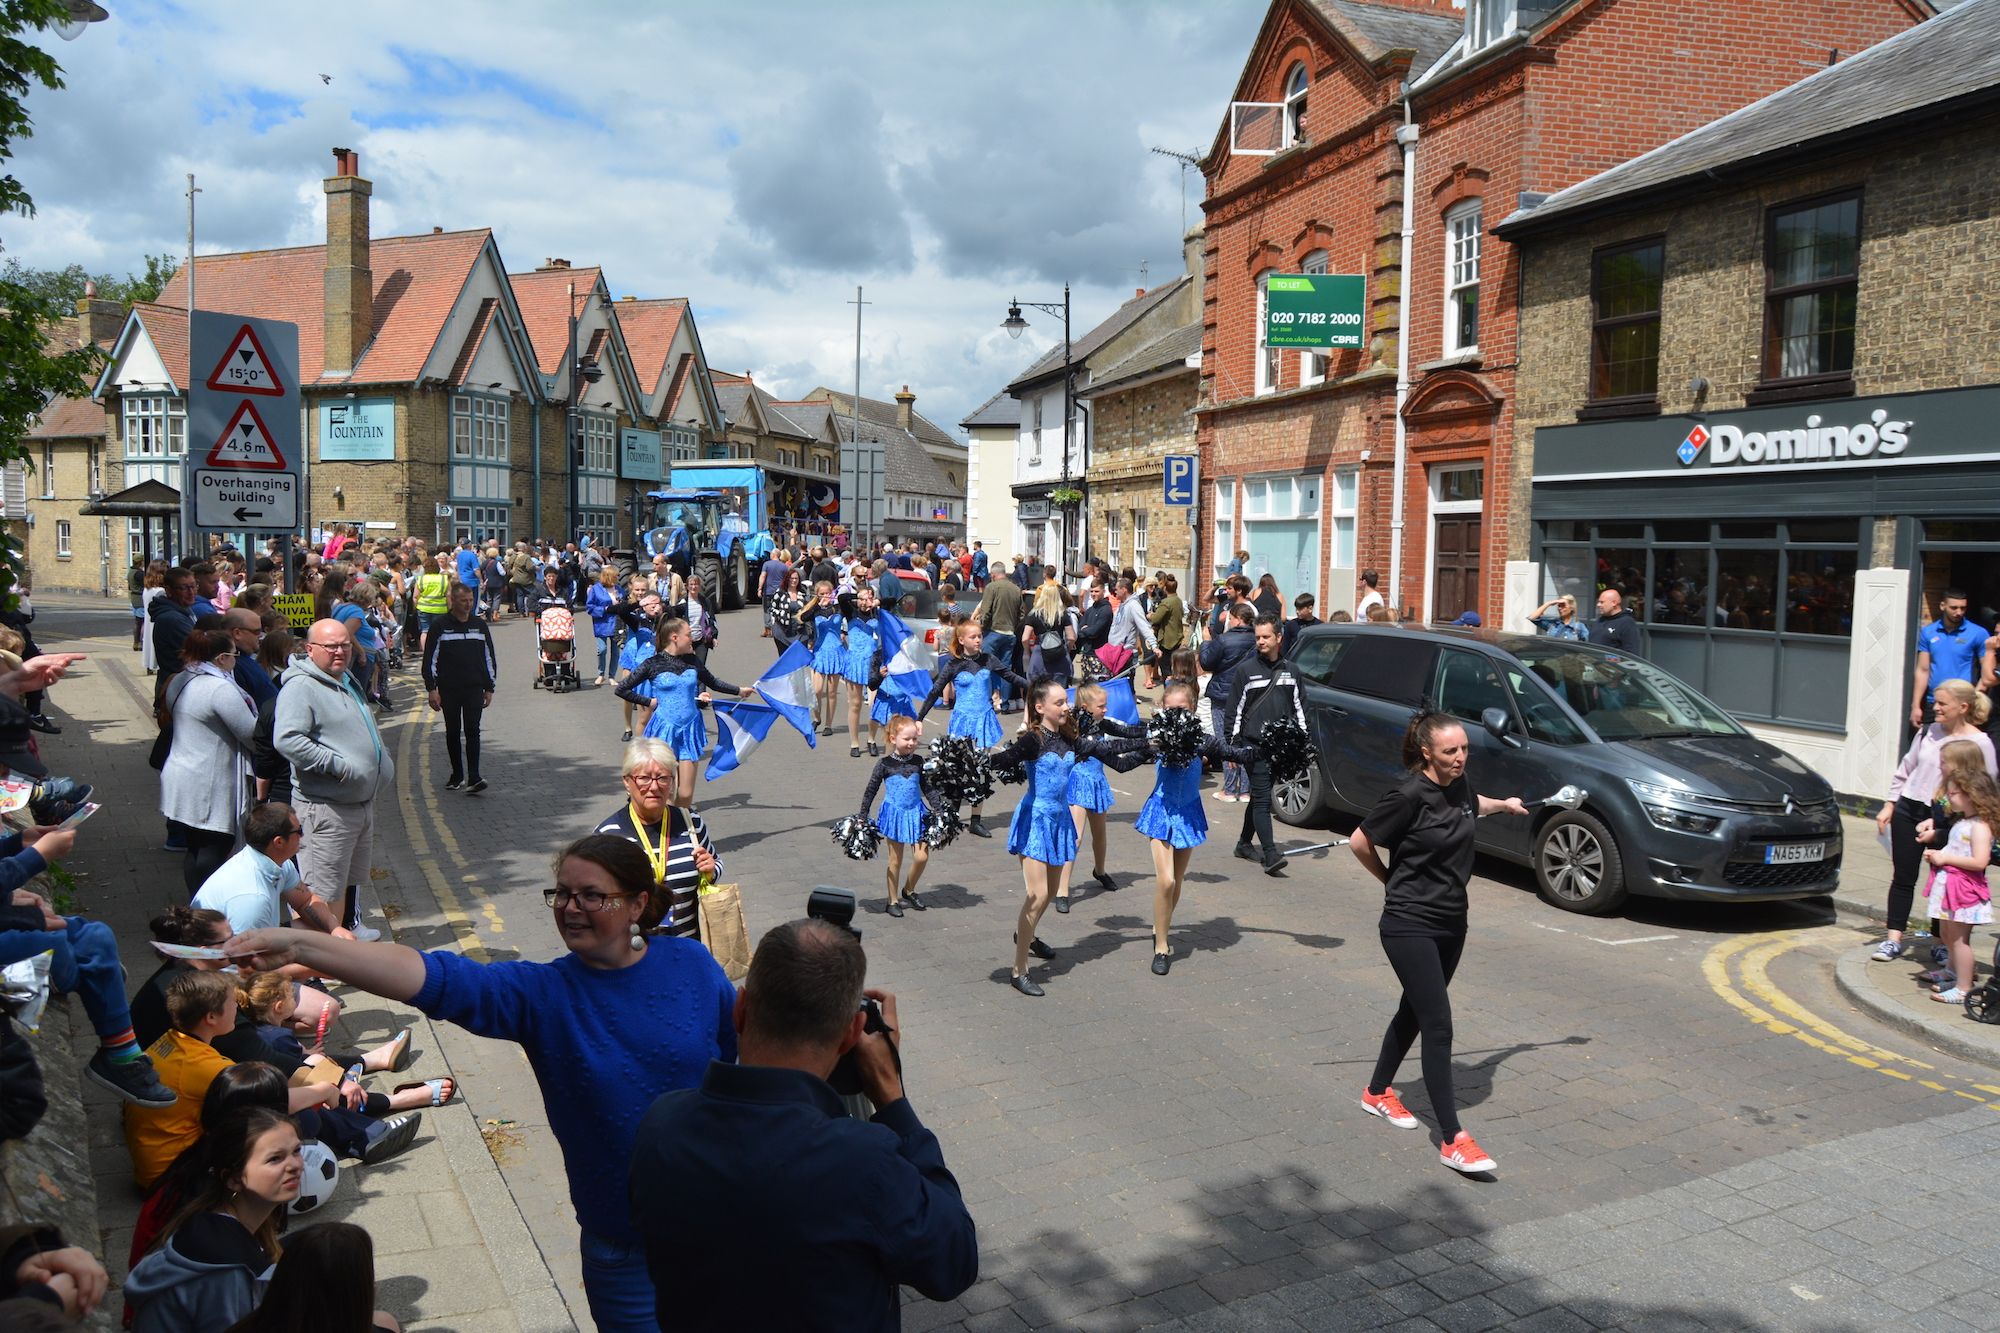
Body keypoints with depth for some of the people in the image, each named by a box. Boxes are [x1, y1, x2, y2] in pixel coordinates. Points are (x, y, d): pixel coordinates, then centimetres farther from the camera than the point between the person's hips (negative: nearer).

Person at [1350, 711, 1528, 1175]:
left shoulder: (1460, 786, 1)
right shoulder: (1409, 795, -21)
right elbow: (1360, 842, -12)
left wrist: (1504, 804, 42)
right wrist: (1392, 882, 1)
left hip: (1452, 922, 8)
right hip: (1410, 926, -8)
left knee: (1415, 1012, 19)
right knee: (1438, 1025, -11)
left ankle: (1378, 1092, 39)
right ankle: (1453, 1141, -7)